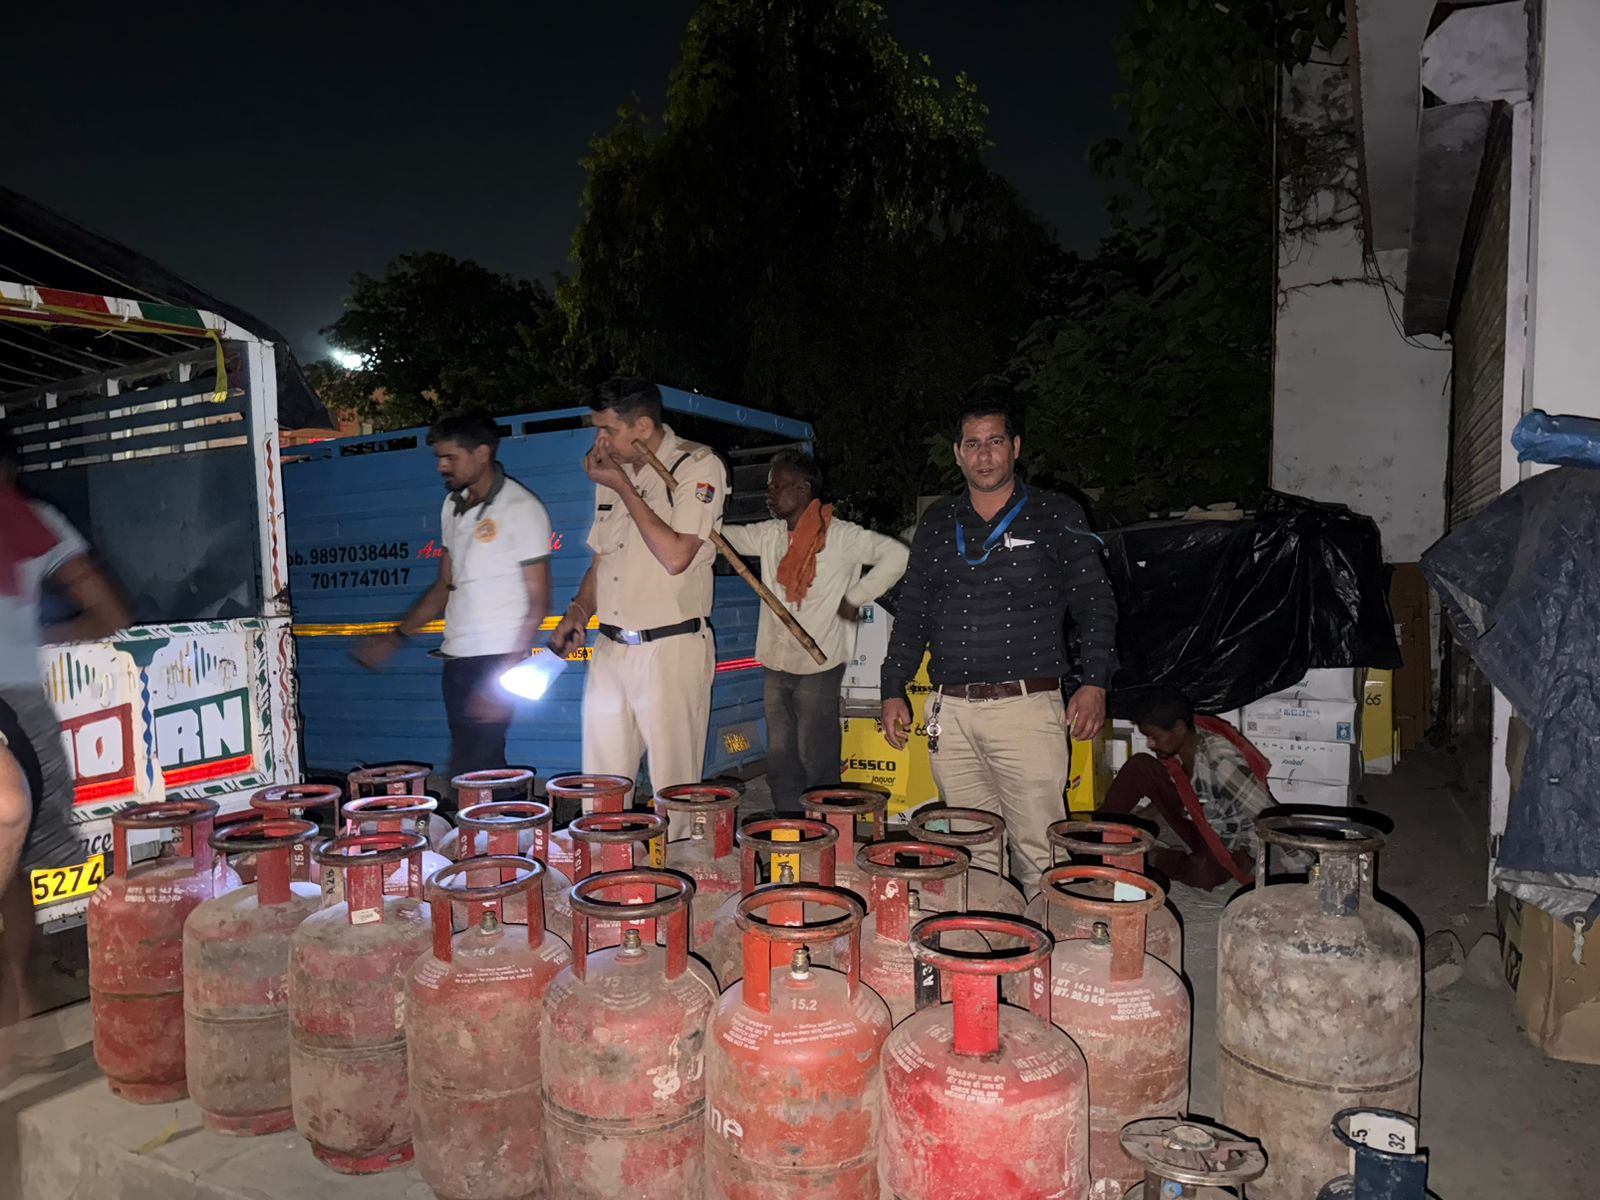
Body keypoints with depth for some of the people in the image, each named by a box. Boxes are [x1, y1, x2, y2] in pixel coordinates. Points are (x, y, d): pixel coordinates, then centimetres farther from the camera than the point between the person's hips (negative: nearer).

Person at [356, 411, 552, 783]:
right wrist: (397, 637, 14)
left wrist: (505, 676, -17)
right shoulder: (453, 506, 15)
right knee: (478, 769, 10)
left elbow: (538, 603, -11)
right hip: (456, 657, 7)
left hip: (496, 659, -7)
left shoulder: (521, 508, -8)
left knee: (471, 773, -12)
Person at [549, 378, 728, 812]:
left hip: (672, 649, -6)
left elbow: (676, 556, -17)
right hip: (611, 648, 7)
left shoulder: (698, 467, -6)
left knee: (674, 789, -1)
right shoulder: (613, 470, 15)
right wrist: (578, 610, 6)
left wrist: (623, 487, -11)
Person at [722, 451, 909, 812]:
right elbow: (722, 535, 13)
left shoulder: (840, 535, -8)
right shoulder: (769, 534, 9)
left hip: (818, 665, -6)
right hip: (776, 664, 7)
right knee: (780, 758, 13)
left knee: (816, 759, -1)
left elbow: (896, 555, -8)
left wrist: (855, 597, -9)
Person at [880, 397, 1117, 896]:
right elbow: (912, 614, 18)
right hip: (950, 712, 3)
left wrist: (1093, 681, -7)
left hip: (1028, 708, -3)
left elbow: (1095, 603, 5)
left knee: (1037, 852, -3)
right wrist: (893, 690, 13)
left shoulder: (1055, 516, 5)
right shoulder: (937, 525, 15)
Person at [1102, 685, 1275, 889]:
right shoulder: (1175, 753, -9)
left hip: (1229, 844, -6)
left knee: (1202, 873, -40)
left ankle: (1154, 860, -9)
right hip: (1197, 827, 6)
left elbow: (1271, 819, -27)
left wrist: (1246, 854, -24)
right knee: (1140, 767, -11)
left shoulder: (1220, 760, -31)